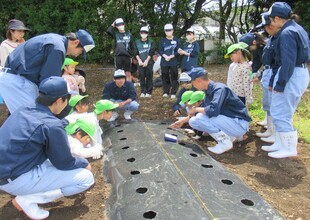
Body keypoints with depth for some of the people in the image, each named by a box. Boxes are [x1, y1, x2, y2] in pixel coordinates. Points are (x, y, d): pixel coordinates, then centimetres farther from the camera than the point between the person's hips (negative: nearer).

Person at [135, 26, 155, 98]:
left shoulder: (151, 42, 5)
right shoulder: (137, 42, 10)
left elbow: (151, 53, -2)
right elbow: (136, 53, 6)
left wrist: (146, 61, -10)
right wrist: (139, 60, -6)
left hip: (149, 62, -2)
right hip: (140, 62, 2)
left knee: (149, 77, -2)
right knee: (142, 77, 1)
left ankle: (149, 92, 4)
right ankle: (143, 92, 8)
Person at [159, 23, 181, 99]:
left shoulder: (176, 40, 3)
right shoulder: (162, 40, 10)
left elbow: (178, 51, -3)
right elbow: (160, 51, 3)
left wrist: (171, 56, -15)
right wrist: (165, 56, -15)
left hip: (174, 62, -2)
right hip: (164, 62, 2)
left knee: (174, 78, -1)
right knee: (165, 77, 7)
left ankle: (173, 93, 6)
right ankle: (166, 92, 17)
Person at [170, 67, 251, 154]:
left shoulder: (219, 88, -21)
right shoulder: (209, 91, 5)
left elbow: (213, 110, -37)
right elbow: (205, 109, 19)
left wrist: (196, 109, -16)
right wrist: (183, 121, 23)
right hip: (228, 121, 9)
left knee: (200, 118, -22)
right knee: (193, 121, 4)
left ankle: (224, 141, -8)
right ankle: (230, 135, 8)